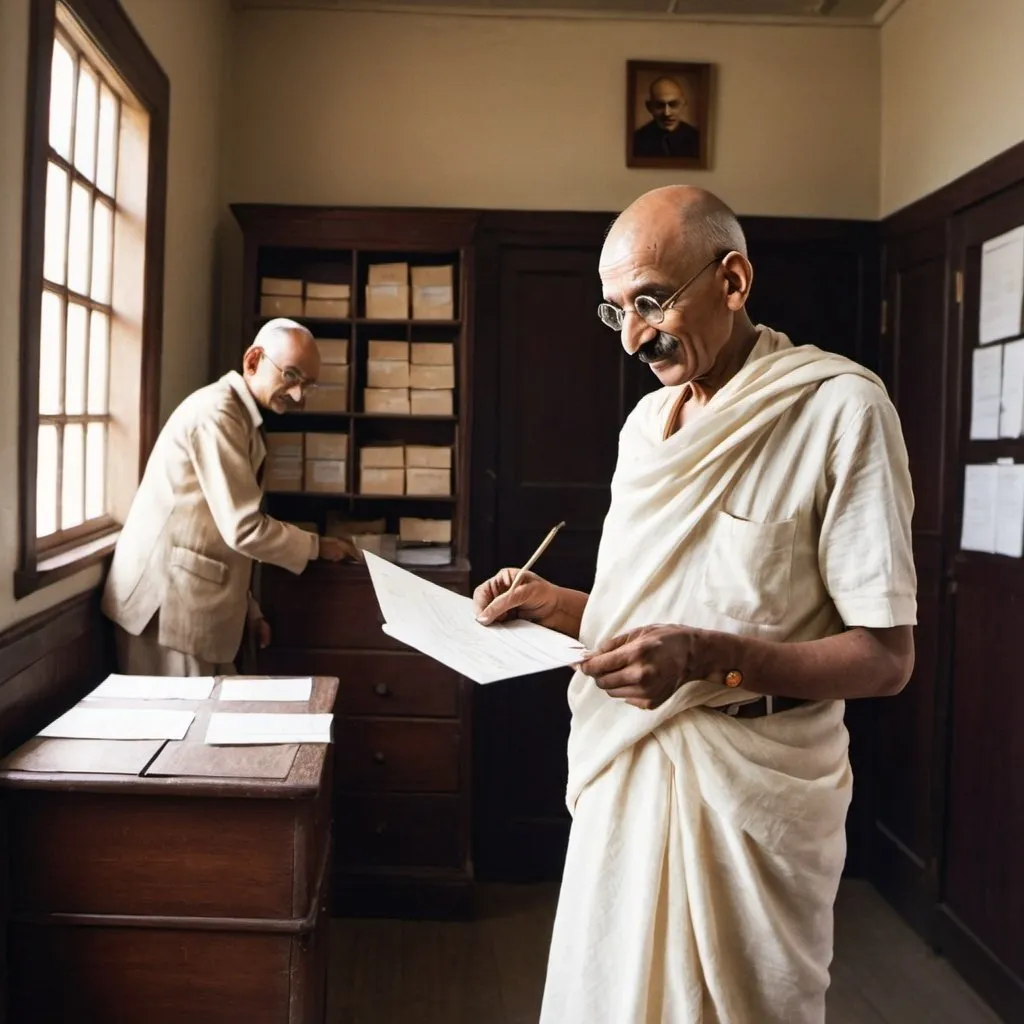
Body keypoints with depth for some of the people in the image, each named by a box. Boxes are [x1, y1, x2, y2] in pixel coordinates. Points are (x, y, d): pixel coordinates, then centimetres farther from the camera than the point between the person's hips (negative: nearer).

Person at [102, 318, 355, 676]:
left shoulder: (240, 416, 16)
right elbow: (244, 528, -19)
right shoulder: (217, 413, -15)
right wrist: (318, 546, -5)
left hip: (196, 601, 10)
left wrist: (248, 609, 15)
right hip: (166, 601, -10)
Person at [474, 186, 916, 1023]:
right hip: (622, 772, 6)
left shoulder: (840, 409, -12)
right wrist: (554, 605, 1)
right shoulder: (646, 422, 11)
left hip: (749, 787, -6)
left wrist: (707, 657, -25)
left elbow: (886, 657, -13)